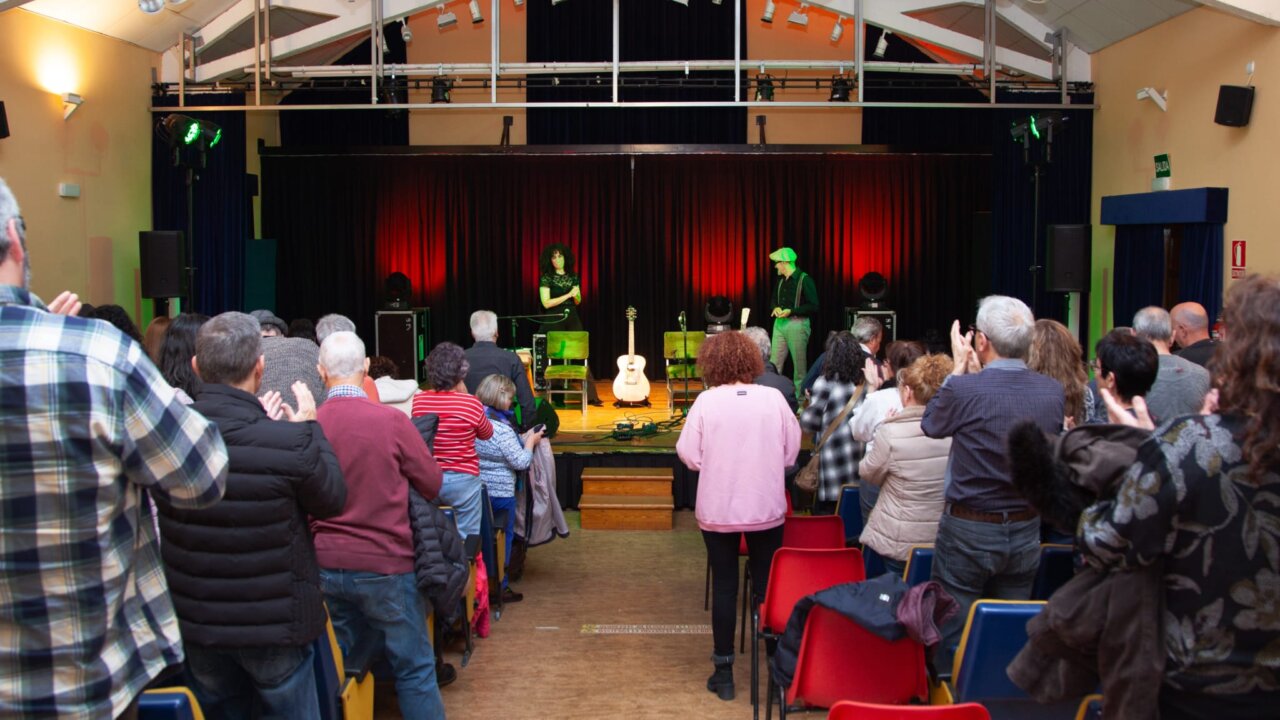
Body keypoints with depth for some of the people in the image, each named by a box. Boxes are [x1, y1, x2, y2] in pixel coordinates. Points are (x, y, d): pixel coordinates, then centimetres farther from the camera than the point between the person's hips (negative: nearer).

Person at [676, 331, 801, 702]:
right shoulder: (774, 398, -7)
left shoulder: (707, 400, -11)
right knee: (767, 586, 13)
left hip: (718, 510, -1)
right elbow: (791, 453, 0)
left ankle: (724, 672, 16)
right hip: (766, 508, 1)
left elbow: (690, 456, -9)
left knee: (724, 586, 9)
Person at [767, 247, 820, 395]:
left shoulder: (804, 280, -9)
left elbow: (813, 307, -12)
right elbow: (774, 299, 25)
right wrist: (776, 308, 2)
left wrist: (791, 311, -19)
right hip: (780, 323, 7)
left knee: (799, 365, 1)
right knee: (774, 364, 3)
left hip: (797, 324, -7)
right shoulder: (781, 281, 13)